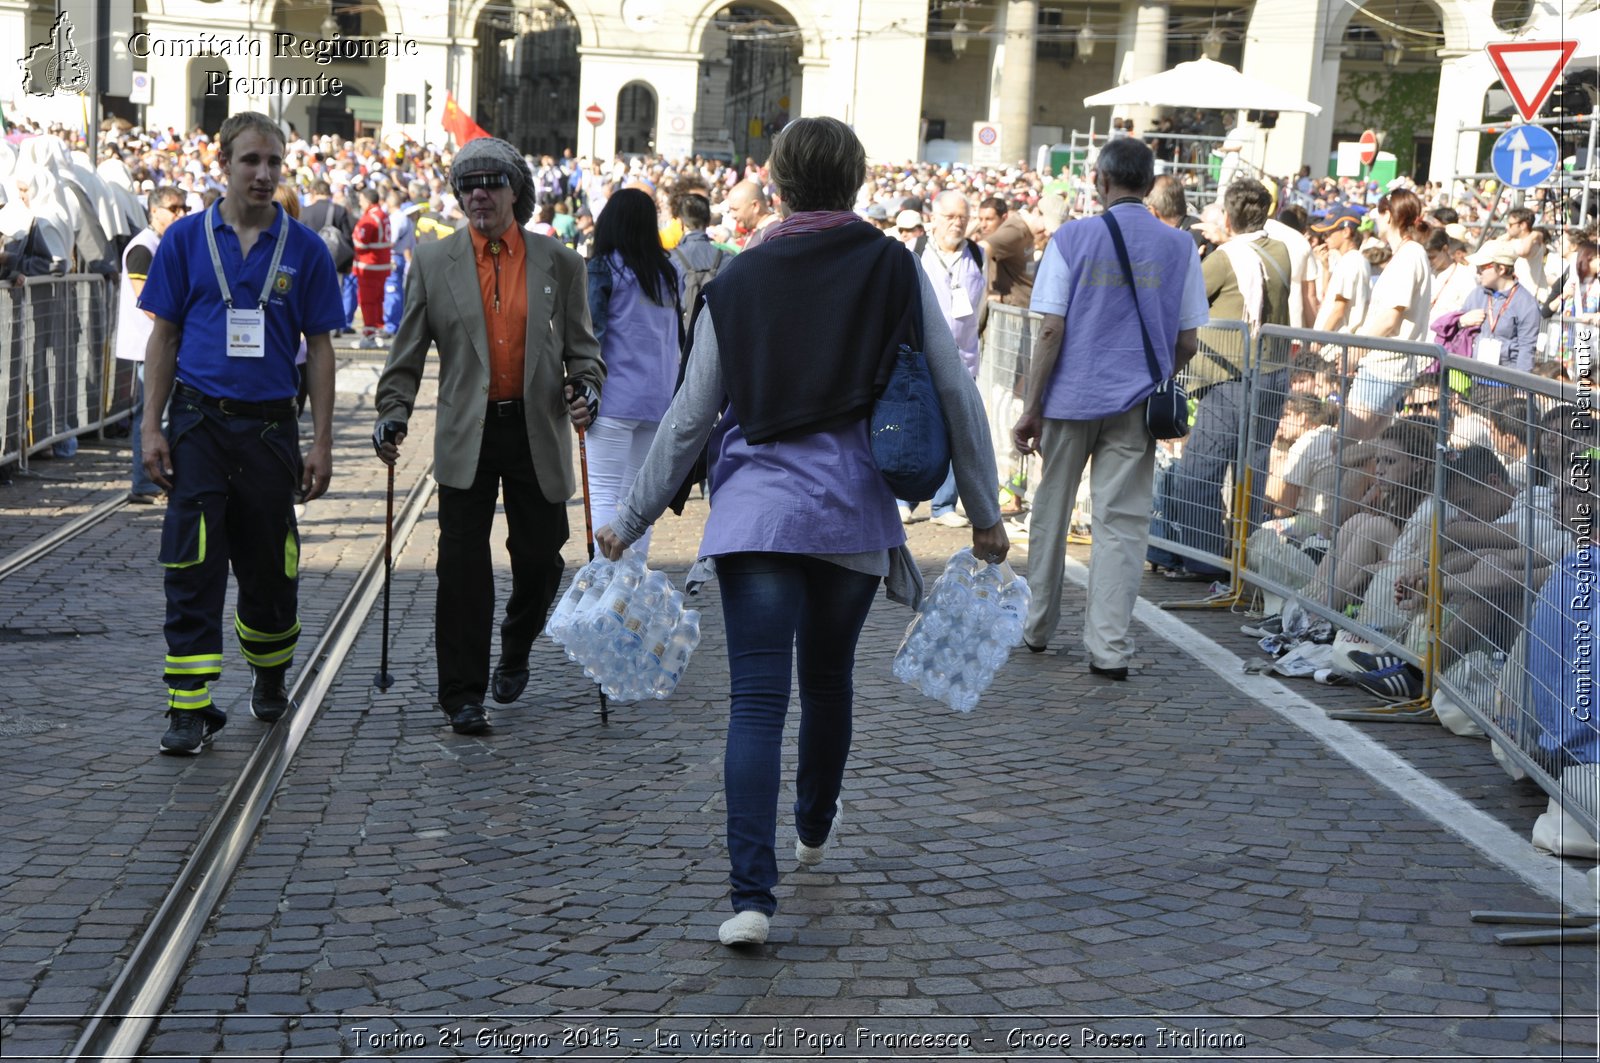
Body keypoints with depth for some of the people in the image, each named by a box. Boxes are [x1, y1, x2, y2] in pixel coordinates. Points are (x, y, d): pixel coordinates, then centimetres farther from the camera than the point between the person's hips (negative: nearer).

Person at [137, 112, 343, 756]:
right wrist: (151, 429, -2)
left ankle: (270, 677, 34)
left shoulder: (304, 248, 4)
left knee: (270, 569, 10)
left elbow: (320, 348, 6)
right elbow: (163, 337, 5)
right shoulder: (186, 239, 3)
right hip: (199, 424, -1)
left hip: (270, 428, 1)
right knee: (192, 569, -6)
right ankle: (190, 707, -3)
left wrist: (321, 444, 1)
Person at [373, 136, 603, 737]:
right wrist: (393, 413, -6)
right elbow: (408, 353, 6)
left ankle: (515, 652, 36)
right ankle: (462, 694, 6)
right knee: (462, 567, -3)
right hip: (466, 436, 0)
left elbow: (581, 346, 8)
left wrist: (586, 386, -11)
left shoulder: (559, 264, 5)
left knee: (540, 559, 6)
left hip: (538, 433, 1)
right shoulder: (433, 263, 5)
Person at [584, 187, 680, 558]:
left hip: (616, 398, -5)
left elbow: (591, 333, -12)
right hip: (658, 399, 6)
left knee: (603, 494, -5)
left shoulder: (603, 267, -6)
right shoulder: (667, 271, 10)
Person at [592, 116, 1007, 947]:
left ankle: (752, 893, -14)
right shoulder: (895, 269, 2)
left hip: (756, 506, -1)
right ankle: (813, 832, 42)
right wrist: (984, 512, 11)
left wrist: (631, 521, 15)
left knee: (757, 698, -5)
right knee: (827, 680, 21)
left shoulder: (736, 283, 3)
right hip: (855, 510, 1)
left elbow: (690, 419, 5)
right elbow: (955, 394, 2)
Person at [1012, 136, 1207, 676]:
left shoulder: (1073, 238, -4)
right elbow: (1188, 342, 4)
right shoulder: (1178, 246, 2)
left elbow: (1051, 331, -9)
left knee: (1051, 512, 14)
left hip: (1071, 397, -1)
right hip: (1137, 404, 1)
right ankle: (1109, 646, -2)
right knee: (1121, 521, 2)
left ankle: (1037, 626, 27)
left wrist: (1031, 408, -5)